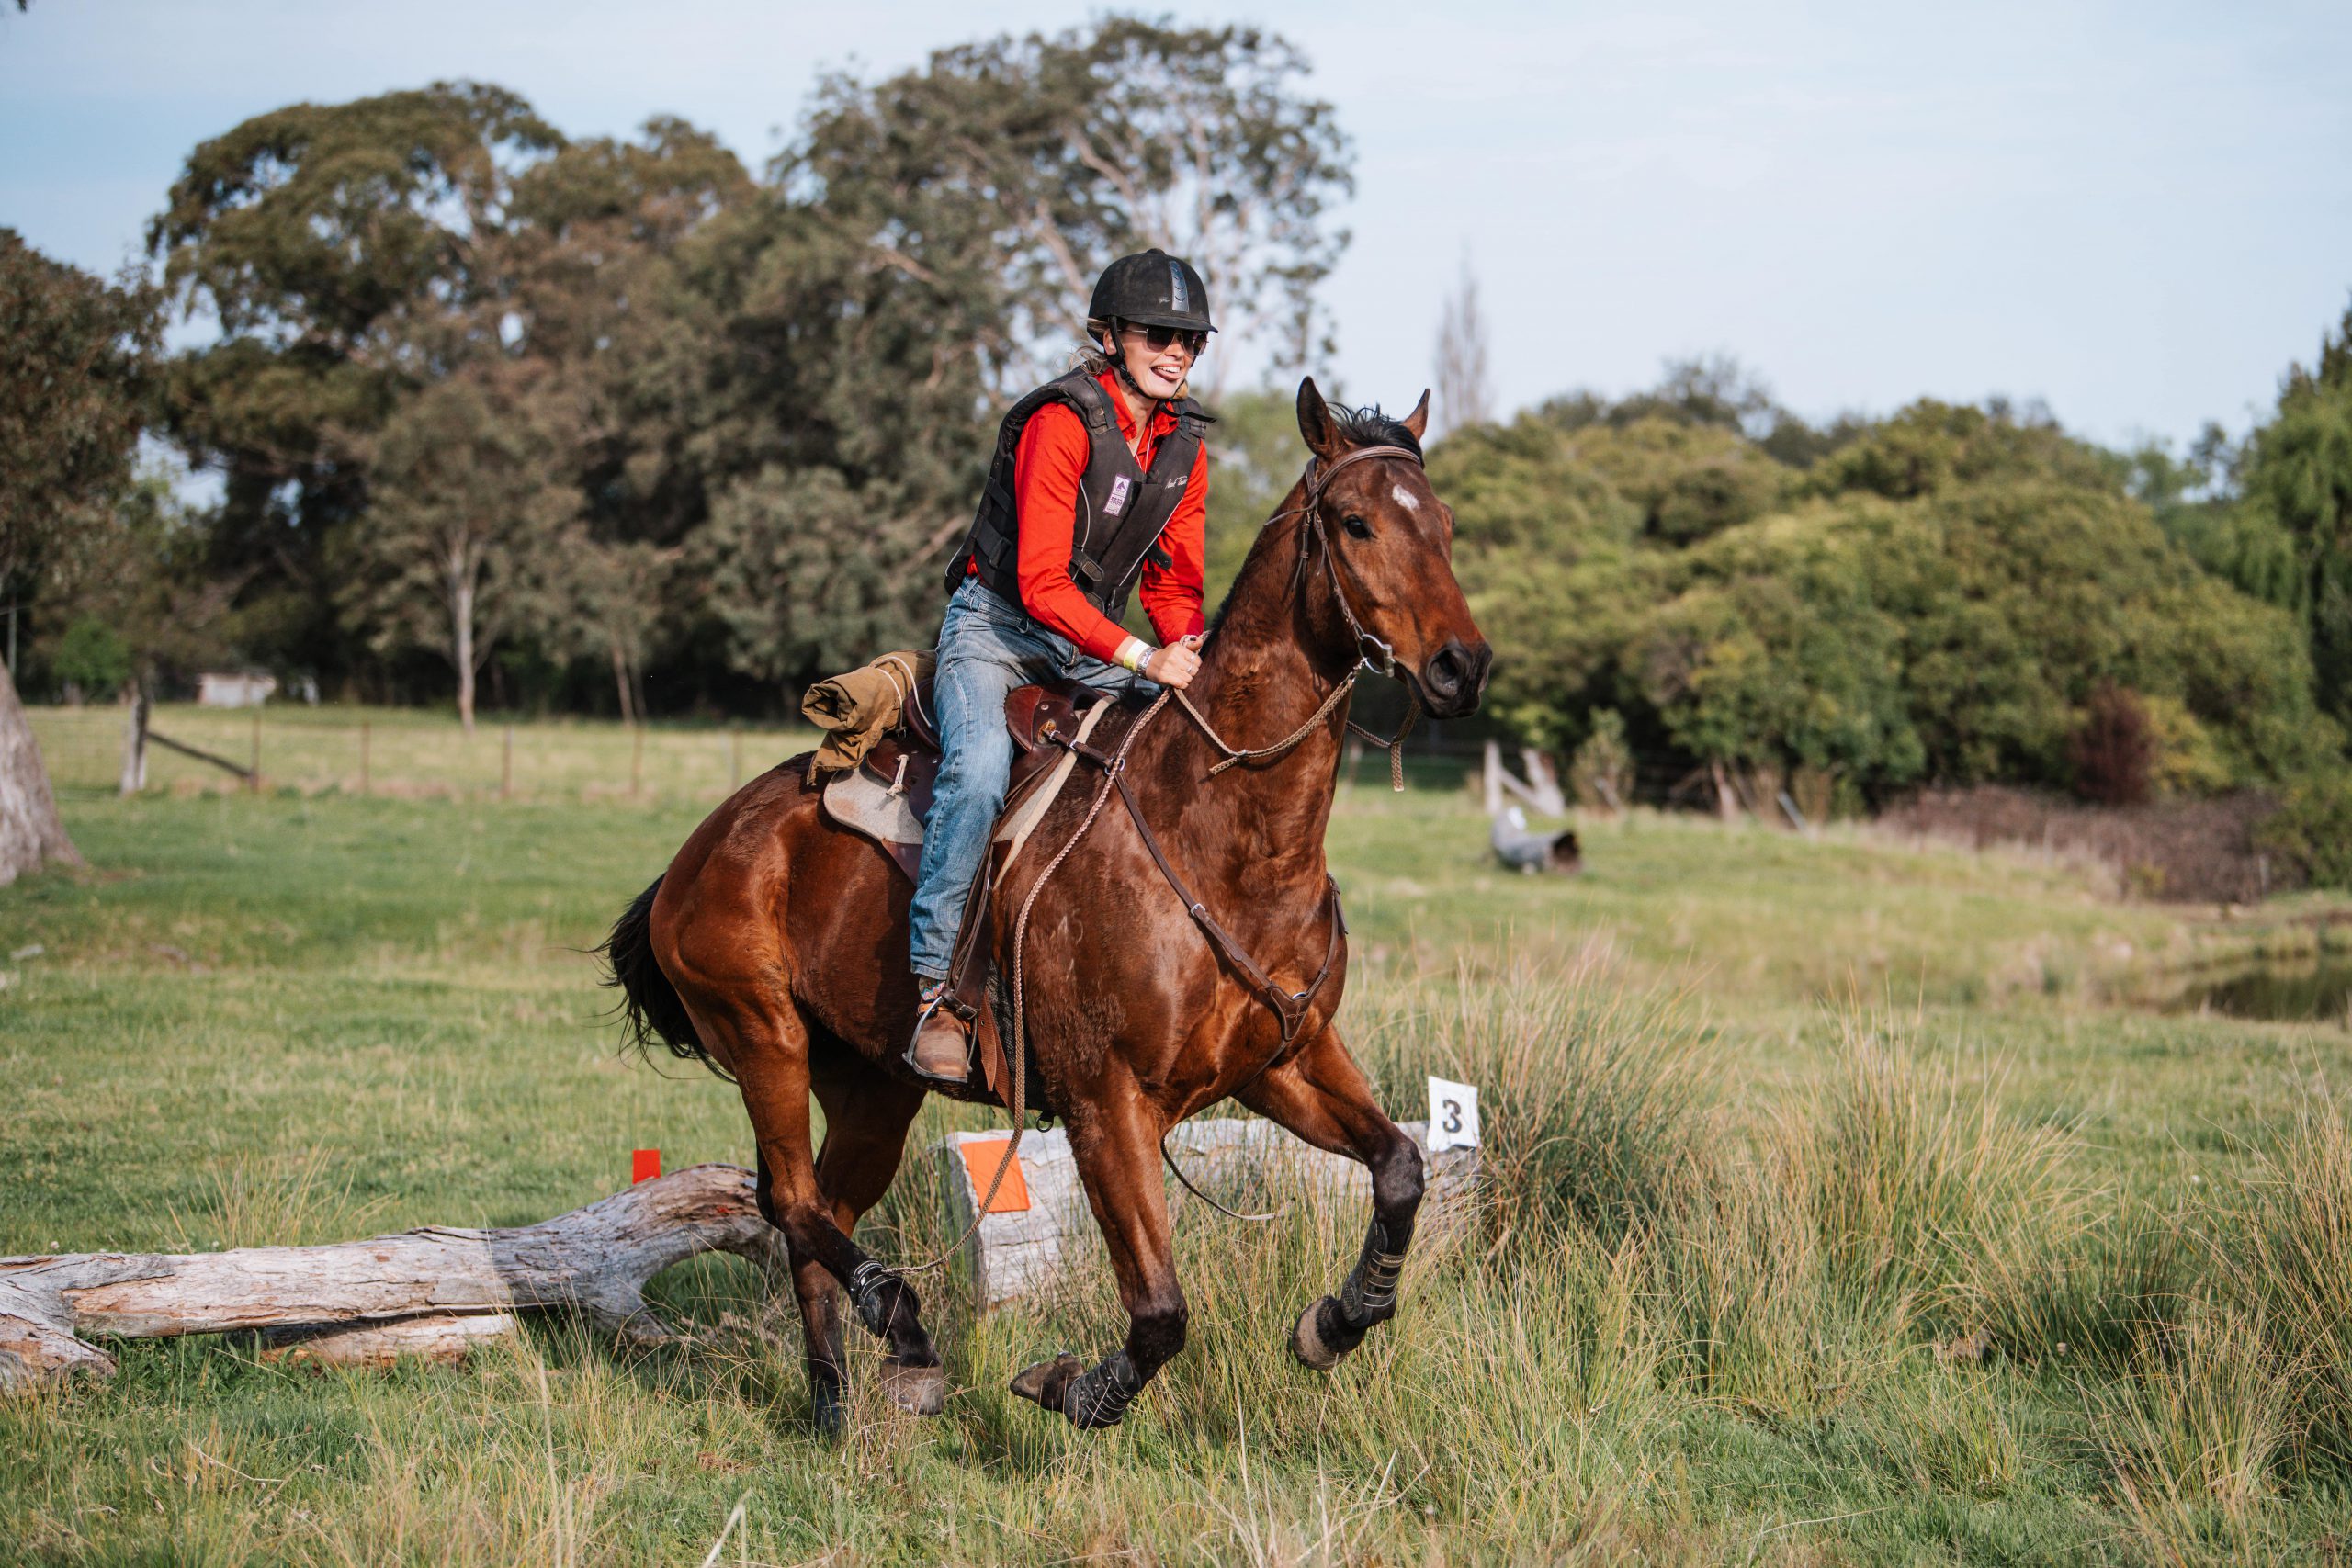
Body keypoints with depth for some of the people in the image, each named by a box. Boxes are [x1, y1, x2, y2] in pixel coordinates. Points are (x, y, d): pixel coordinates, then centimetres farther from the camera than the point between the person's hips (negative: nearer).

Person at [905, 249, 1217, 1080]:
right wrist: (1144, 659, -30)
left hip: (1091, 639, 7)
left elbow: (1174, 584, 12)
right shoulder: (1063, 422, -18)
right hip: (995, 627, -7)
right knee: (981, 764, -34)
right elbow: (1041, 581, -23)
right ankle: (932, 987, -30)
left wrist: (1198, 658, -10)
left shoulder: (1184, 446, 5)